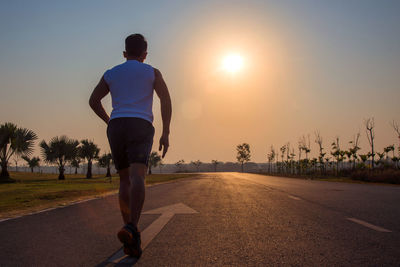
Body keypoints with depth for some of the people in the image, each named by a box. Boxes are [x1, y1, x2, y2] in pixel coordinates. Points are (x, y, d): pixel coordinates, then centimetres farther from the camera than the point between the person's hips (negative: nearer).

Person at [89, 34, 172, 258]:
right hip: (140, 127, -3)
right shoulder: (152, 72, 12)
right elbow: (166, 100, -1)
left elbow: (94, 100, 17)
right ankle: (132, 230, -40)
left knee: (125, 180, 13)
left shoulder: (111, 73, 19)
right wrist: (166, 134, -2)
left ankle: (129, 229, 6)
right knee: (137, 177, -19)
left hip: (116, 129, 3)